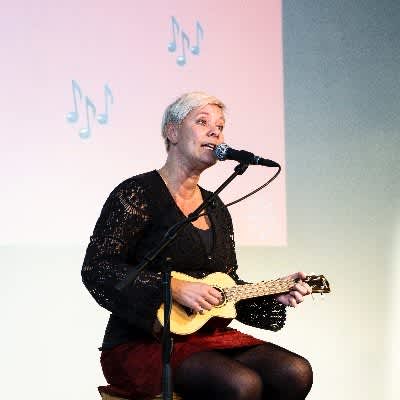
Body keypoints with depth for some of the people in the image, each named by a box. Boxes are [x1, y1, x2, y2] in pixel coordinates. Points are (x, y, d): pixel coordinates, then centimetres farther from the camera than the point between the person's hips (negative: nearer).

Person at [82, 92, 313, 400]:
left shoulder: (216, 209, 17)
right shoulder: (137, 194, -5)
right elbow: (96, 270, -14)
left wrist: (276, 296, 5)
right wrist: (173, 288, -21)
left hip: (209, 337, 7)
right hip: (144, 343, -7)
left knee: (296, 373, -15)